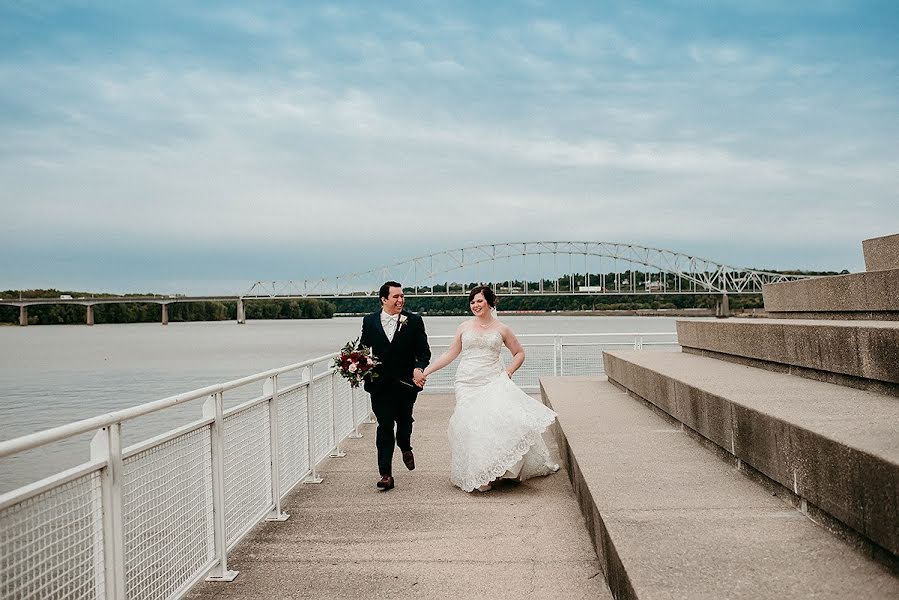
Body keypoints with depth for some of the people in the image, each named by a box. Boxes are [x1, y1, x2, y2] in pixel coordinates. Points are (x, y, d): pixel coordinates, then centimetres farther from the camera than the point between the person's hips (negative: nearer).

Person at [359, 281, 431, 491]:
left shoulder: (414, 321, 0)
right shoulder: (369, 321, 3)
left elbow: (424, 351, 1)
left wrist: (419, 368, -18)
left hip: (406, 383, 1)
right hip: (380, 385, 0)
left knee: (404, 421, 17)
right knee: (384, 427, -2)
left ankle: (405, 448, 51)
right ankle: (386, 474, 1)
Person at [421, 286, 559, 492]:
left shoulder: (501, 329, 7)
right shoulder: (464, 328, 10)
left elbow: (519, 353, 16)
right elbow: (450, 354, 13)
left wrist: (508, 372, 2)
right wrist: (427, 370, 7)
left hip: (493, 382, -1)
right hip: (468, 384, 1)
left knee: (504, 418, -20)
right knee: (473, 425, -8)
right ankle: (480, 476, 2)